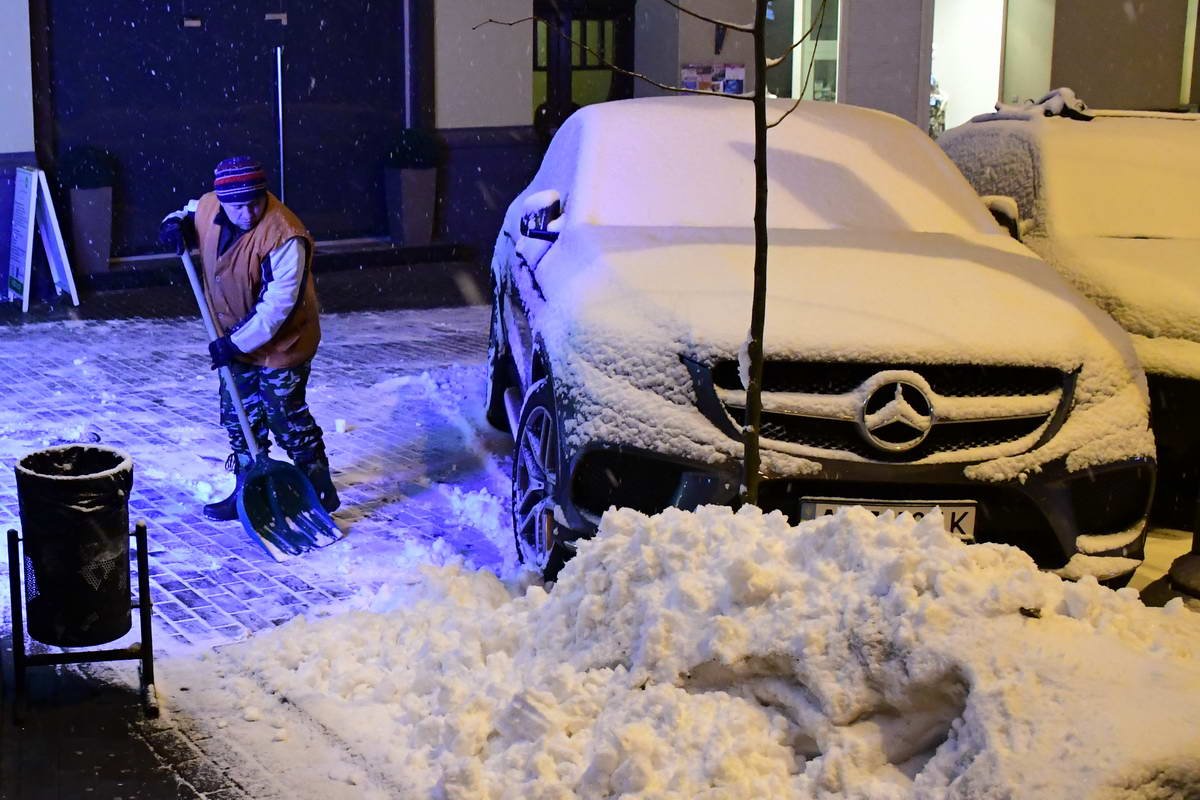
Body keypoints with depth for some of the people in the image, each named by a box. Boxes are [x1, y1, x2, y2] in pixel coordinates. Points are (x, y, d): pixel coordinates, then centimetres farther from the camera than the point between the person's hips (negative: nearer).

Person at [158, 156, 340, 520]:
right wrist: (176, 223, -7)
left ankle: (319, 489, 14)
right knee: (239, 419, 14)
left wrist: (237, 343, -28)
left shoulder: (283, 236, -29)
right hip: (236, 341, 7)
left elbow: (277, 304, -29)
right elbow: (191, 214, 18)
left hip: (281, 341, -7)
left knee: (286, 418, -1)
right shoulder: (209, 208, -8)